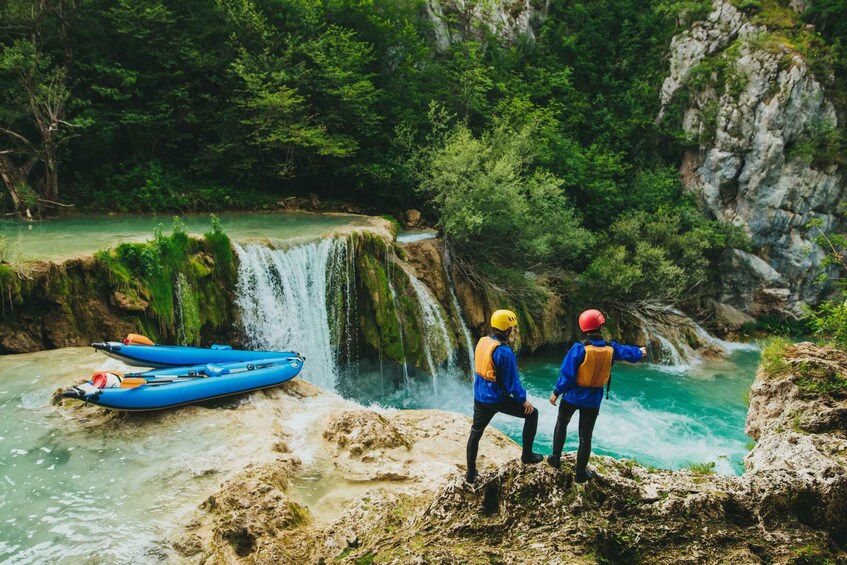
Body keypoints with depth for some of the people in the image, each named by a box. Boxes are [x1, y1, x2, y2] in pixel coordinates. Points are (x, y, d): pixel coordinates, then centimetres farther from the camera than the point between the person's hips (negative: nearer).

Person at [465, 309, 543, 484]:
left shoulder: (482, 342, -1)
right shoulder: (504, 352, -24)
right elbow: (512, 381, -18)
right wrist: (524, 400, -4)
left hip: (480, 397, 7)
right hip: (498, 399, -7)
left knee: (475, 433, 19)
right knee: (532, 413, 12)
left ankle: (471, 473, 26)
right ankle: (527, 454, 20)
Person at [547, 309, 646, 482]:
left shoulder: (579, 348, -20)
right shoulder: (611, 348, -8)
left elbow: (567, 374, -18)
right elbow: (629, 352, 14)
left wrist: (556, 392, -5)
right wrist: (640, 352, 37)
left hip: (573, 396, -2)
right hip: (593, 400, 2)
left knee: (561, 423, 25)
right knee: (585, 437, 12)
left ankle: (556, 458, 26)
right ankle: (581, 473, 20)